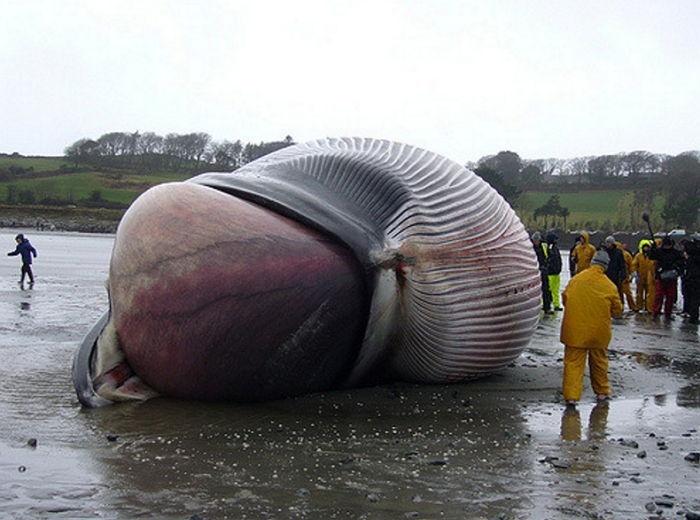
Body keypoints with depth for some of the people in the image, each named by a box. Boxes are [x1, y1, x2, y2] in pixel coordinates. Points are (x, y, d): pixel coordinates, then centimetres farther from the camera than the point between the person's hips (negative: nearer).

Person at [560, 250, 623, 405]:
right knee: (599, 361, 18)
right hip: (599, 331, 0)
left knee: (573, 362, 3)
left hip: (575, 330, 0)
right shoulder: (609, 286, -5)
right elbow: (617, 310, 2)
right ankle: (602, 391, 30)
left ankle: (571, 394, -3)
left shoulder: (575, 280, -2)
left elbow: (564, 298, 9)